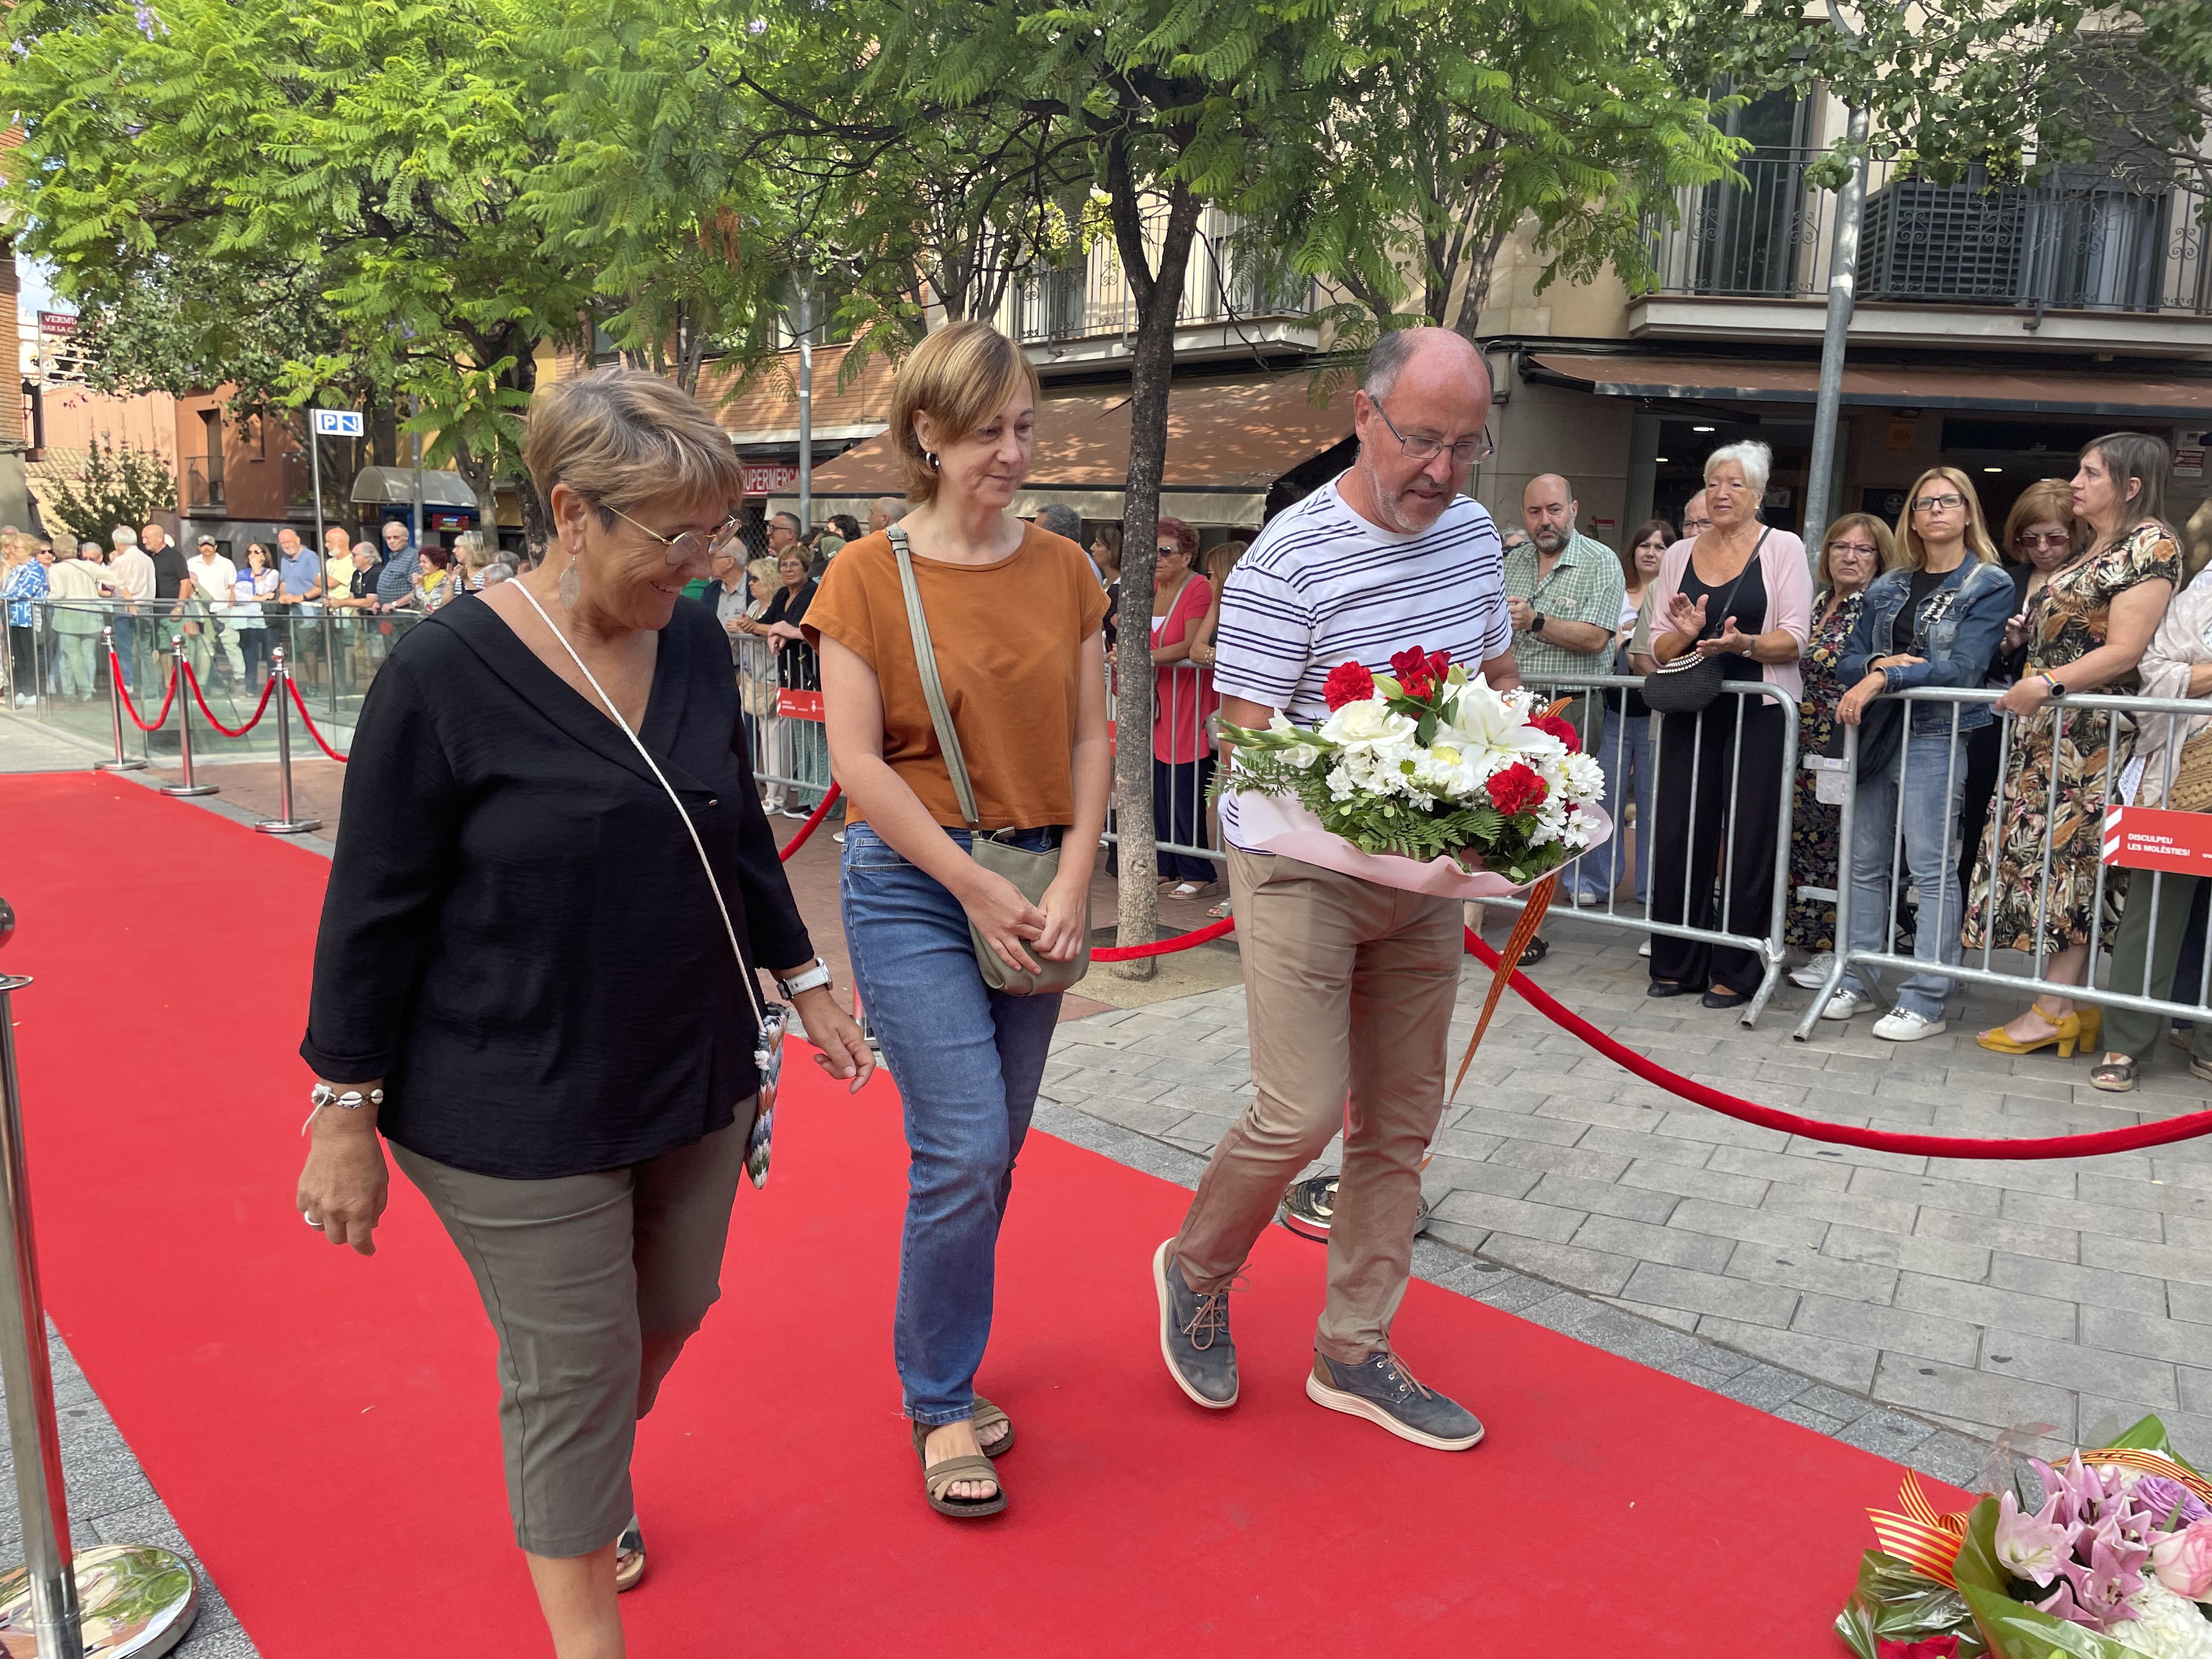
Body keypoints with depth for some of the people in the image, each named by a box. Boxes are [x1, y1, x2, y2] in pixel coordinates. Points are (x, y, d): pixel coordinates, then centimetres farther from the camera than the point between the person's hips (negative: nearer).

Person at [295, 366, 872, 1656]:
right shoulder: (447, 672, -17)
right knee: (575, 1371, 5)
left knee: (670, 1314, 20)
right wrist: (347, 1113, -7)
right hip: (517, 1113, -6)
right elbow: (374, 907, -11)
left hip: (696, 1078, 6)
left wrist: (807, 983, 16)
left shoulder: (696, 647, 0)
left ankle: (596, 1478, 53)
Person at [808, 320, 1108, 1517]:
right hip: (913, 883, -4)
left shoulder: (1062, 569, 6)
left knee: (989, 1154, 12)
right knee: (963, 1152, -8)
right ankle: (941, 1409, 14)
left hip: (1038, 886, 4)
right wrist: (977, 889, -12)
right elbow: (858, 763, -9)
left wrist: (1070, 884, -6)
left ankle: (943, 1368, 33)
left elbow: (1089, 737, 6)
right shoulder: (870, 574, -6)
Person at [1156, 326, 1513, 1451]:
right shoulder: (1288, 562, -17)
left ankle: (1355, 1354, 26)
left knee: (1401, 1122, 10)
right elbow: (1249, 742, -17)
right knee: (1301, 1111, -9)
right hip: (1301, 870, -6)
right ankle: (1198, 1271, 22)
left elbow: (1499, 676, 18)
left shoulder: (1475, 533, 5)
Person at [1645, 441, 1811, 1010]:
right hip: (1690, 712, 4)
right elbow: (1659, 648, 10)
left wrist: (1742, 643, -24)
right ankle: (1678, 964, 15)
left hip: (1758, 712, -3)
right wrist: (1686, 634, -11)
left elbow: (1794, 640, -5)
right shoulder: (1680, 554, 12)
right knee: (1678, 834, 3)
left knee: (1750, 840, 0)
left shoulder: (1783, 548, 2)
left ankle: (1736, 972, 9)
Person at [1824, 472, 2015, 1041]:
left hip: (1935, 737, -6)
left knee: (1933, 870, -5)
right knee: (1866, 864, 8)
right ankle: (1859, 982, 18)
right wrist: (1879, 663, -11)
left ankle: (1927, 1002, -2)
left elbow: (1965, 667, -12)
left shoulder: (1990, 585, 0)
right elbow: (1852, 660, 11)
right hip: (1875, 736, 6)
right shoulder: (1887, 587, 16)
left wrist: (1885, 678, -18)